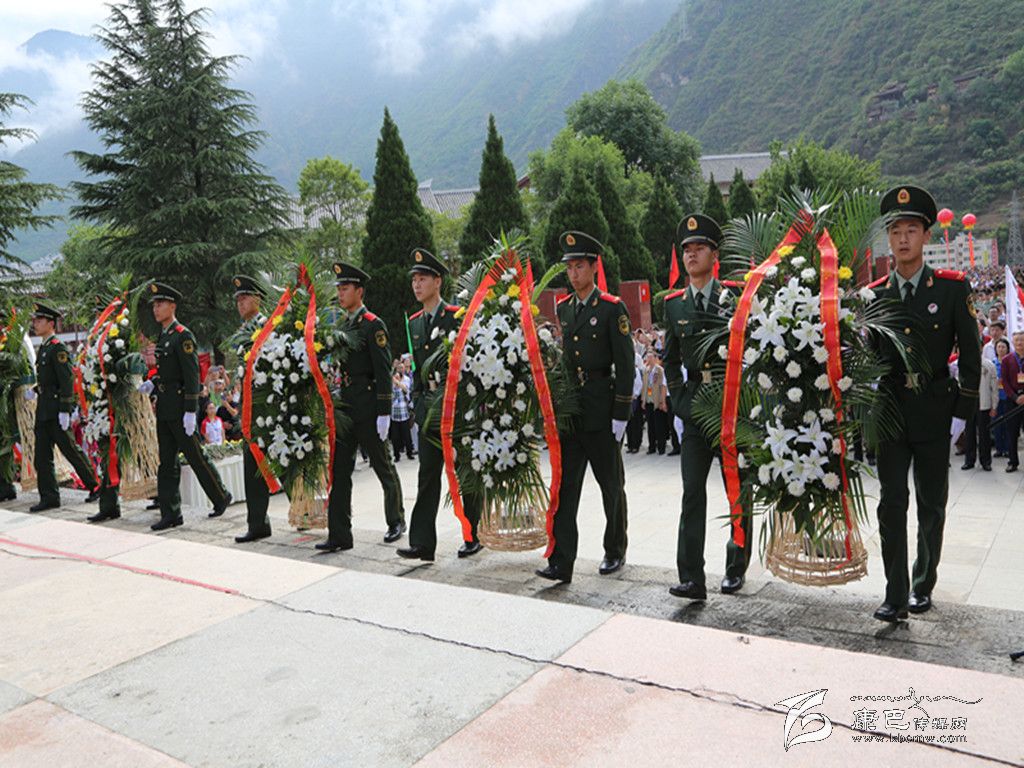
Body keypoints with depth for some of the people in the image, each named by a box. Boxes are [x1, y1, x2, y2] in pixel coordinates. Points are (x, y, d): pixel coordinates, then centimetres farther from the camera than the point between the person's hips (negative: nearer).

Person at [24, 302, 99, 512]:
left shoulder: (58, 348, -12)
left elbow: (67, 380, -18)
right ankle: (49, 497, 11)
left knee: (70, 450, -1)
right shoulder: (43, 347, 16)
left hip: (56, 410, -9)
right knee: (42, 456, 7)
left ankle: (95, 486, 12)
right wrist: (35, 390, 8)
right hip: (43, 410, 9)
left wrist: (64, 410, -21)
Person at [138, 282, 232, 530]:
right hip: (164, 408, 9)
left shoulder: (183, 336, -12)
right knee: (167, 462, 8)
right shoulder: (163, 337, 15)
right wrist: (152, 383, 4)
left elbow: (191, 375, -17)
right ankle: (170, 514, 13)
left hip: (180, 407, -9)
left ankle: (221, 497, 18)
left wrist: (190, 412, -20)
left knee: (195, 457, 0)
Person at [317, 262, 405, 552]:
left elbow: (383, 371, -13)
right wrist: (334, 405, 16)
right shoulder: (340, 325, 14)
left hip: (368, 409, -7)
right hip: (343, 408, 7)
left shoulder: (373, 325, -9)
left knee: (384, 467, 8)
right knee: (339, 470, 4)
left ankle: (396, 521, 26)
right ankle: (339, 535, 8)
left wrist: (384, 413, -17)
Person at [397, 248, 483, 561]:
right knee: (427, 476, 3)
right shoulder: (414, 323, 13)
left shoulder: (458, 316, -6)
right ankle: (422, 544, 4)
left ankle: (474, 537, 19)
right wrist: (417, 400, 14)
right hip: (428, 409, 5)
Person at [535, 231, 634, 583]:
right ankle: (561, 562, 2)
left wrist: (621, 414, -11)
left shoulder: (612, 308, -5)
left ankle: (615, 552, 27)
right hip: (568, 409, 5)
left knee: (611, 485, 10)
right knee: (564, 485, 0)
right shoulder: (562, 308, 12)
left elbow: (625, 365, -8)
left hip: (600, 409, -4)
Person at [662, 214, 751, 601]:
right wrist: (679, 400, 7)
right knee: (692, 494, -5)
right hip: (695, 407, 2)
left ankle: (736, 568, 26)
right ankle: (692, 579, -4)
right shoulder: (673, 304, 8)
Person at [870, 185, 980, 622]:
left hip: (934, 413, -1)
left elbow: (970, 355, -1)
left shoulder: (953, 287, -2)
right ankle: (896, 596, 6)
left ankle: (923, 586, 27)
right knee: (891, 504, 0)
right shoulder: (875, 294, 3)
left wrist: (961, 414, -4)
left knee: (931, 505, 10)